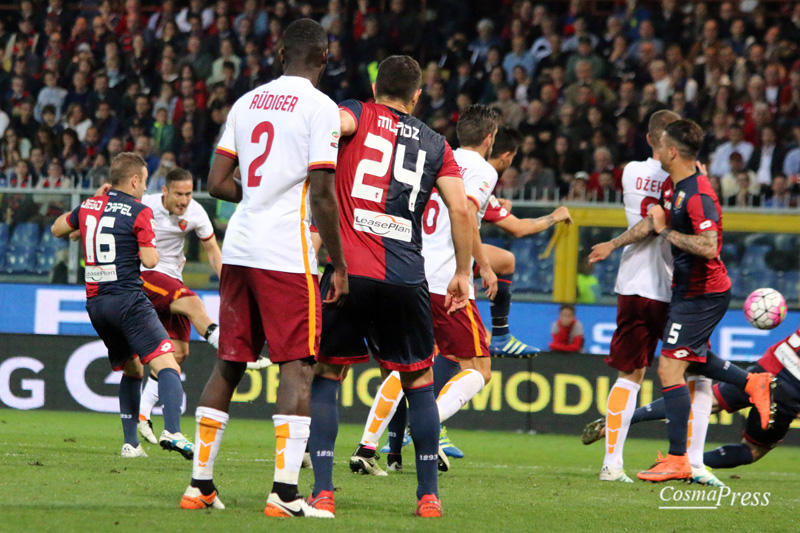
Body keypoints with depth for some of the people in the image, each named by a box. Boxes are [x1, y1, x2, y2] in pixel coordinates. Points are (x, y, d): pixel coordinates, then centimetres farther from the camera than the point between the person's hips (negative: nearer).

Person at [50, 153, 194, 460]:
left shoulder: (88, 207, 12)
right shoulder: (140, 212, -6)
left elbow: (57, 229, 31)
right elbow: (149, 260, -10)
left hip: (95, 302, 7)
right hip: (127, 300, -7)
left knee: (132, 370, 22)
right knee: (166, 365, -14)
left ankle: (130, 443, 16)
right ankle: (172, 431, -37)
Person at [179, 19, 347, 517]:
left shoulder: (247, 103, 12)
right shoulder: (321, 108, -6)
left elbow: (217, 183, 11)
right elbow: (322, 196, -11)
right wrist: (340, 265, -5)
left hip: (238, 248, 6)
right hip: (287, 255, -6)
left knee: (229, 363, 13)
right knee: (298, 366, -4)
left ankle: (200, 484, 15)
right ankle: (285, 491, -11)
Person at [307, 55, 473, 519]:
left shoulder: (357, 117, 7)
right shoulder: (436, 145, 13)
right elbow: (461, 210, 4)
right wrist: (462, 273, 12)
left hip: (348, 269, -1)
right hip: (407, 279, 1)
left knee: (326, 377, 9)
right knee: (419, 383, 15)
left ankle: (322, 491, -1)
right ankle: (429, 495, 14)